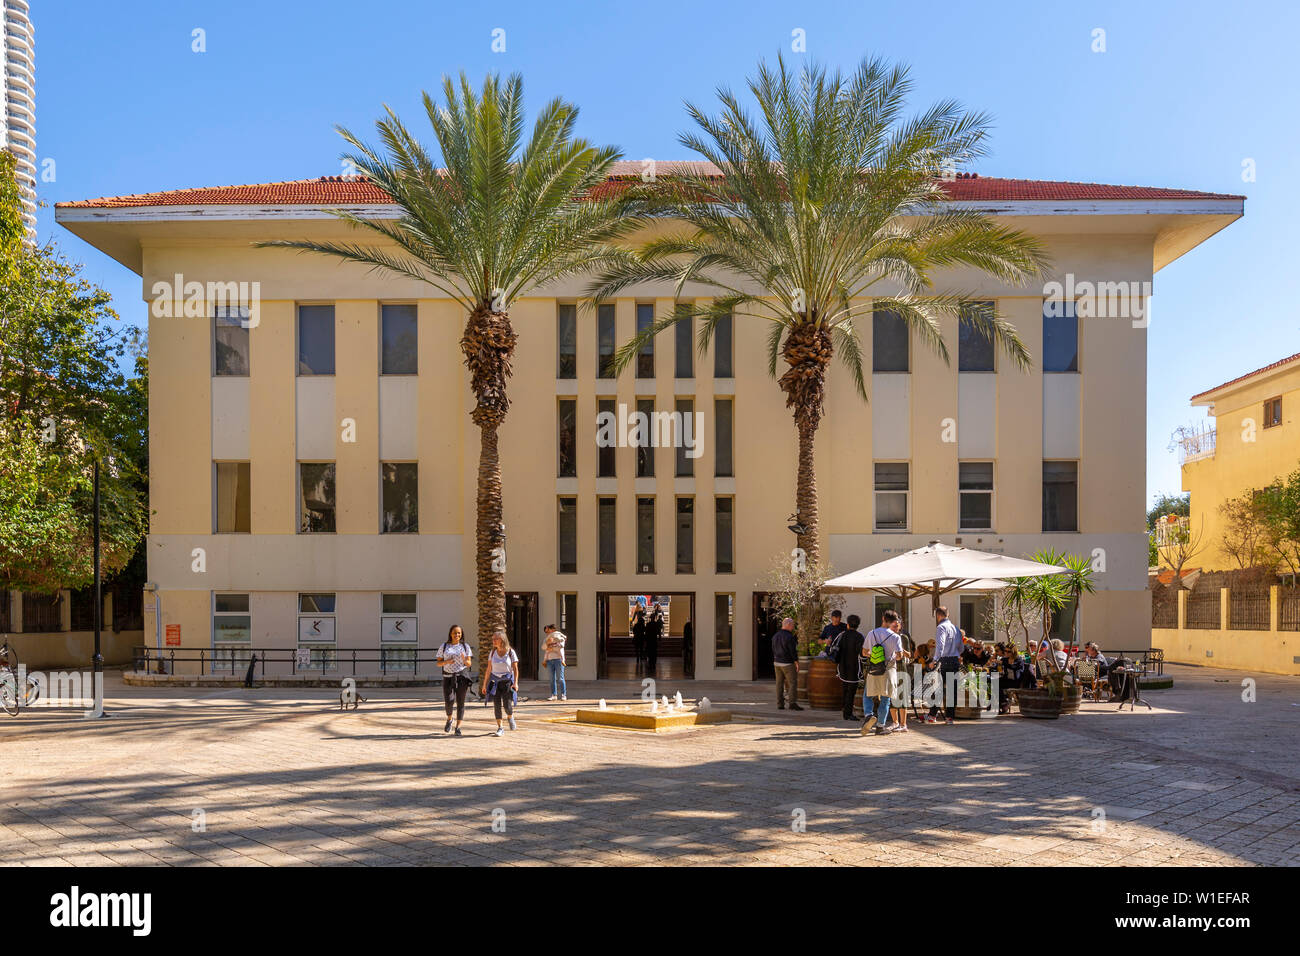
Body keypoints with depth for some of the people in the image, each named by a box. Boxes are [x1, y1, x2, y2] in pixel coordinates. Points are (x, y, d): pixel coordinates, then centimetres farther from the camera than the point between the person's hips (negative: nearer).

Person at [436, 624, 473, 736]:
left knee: (460, 702, -3)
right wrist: (446, 662, -12)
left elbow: (469, 663, 6)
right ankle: (449, 719, 22)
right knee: (448, 701, -10)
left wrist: (464, 660, -16)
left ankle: (458, 728, 1)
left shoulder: (465, 647, 8)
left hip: (462, 676, 0)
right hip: (448, 676, 0)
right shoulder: (444, 646, 8)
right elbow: (438, 663, 8)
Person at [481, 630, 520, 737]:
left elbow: (515, 669, -2)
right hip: (495, 681, 3)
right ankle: (500, 728, 6)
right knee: (497, 706, -3)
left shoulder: (510, 652, -3)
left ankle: (511, 718, 25)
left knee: (507, 706, -8)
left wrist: (515, 682, -13)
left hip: (507, 681, -3)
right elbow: (488, 669, 9)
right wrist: (484, 684, 8)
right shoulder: (492, 653, 5)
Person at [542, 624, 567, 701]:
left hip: (558, 659, -5)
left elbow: (561, 645, -10)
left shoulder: (559, 636, 5)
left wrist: (552, 648, -8)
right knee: (552, 678, 1)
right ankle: (553, 695, 4)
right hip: (549, 660, 5)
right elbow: (543, 647, 9)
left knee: (560, 678, -7)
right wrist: (548, 642, -7)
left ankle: (563, 695, -5)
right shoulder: (548, 638, 20)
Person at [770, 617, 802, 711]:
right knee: (793, 683, -4)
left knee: (779, 683, 8)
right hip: (788, 663, -7)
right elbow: (793, 651, -15)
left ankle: (780, 704, 7)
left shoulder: (775, 636, 9)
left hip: (777, 663, 7)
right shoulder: (789, 637, -15)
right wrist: (797, 663, -9)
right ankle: (793, 703, -12)